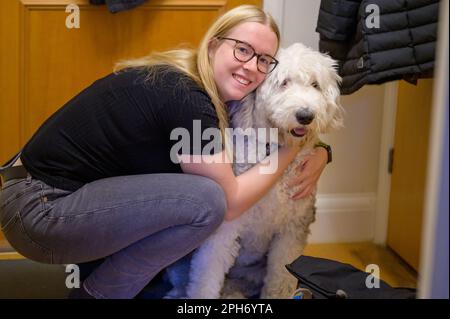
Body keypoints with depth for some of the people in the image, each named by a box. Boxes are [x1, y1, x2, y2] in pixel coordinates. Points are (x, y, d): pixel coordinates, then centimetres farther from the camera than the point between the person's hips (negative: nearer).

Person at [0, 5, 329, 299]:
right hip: (39, 212, -9)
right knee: (205, 199, -19)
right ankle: (97, 293, -2)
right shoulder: (186, 98, -20)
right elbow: (230, 202, -12)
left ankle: (99, 267, 16)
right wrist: (290, 150, -4)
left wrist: (318, 150, 5)